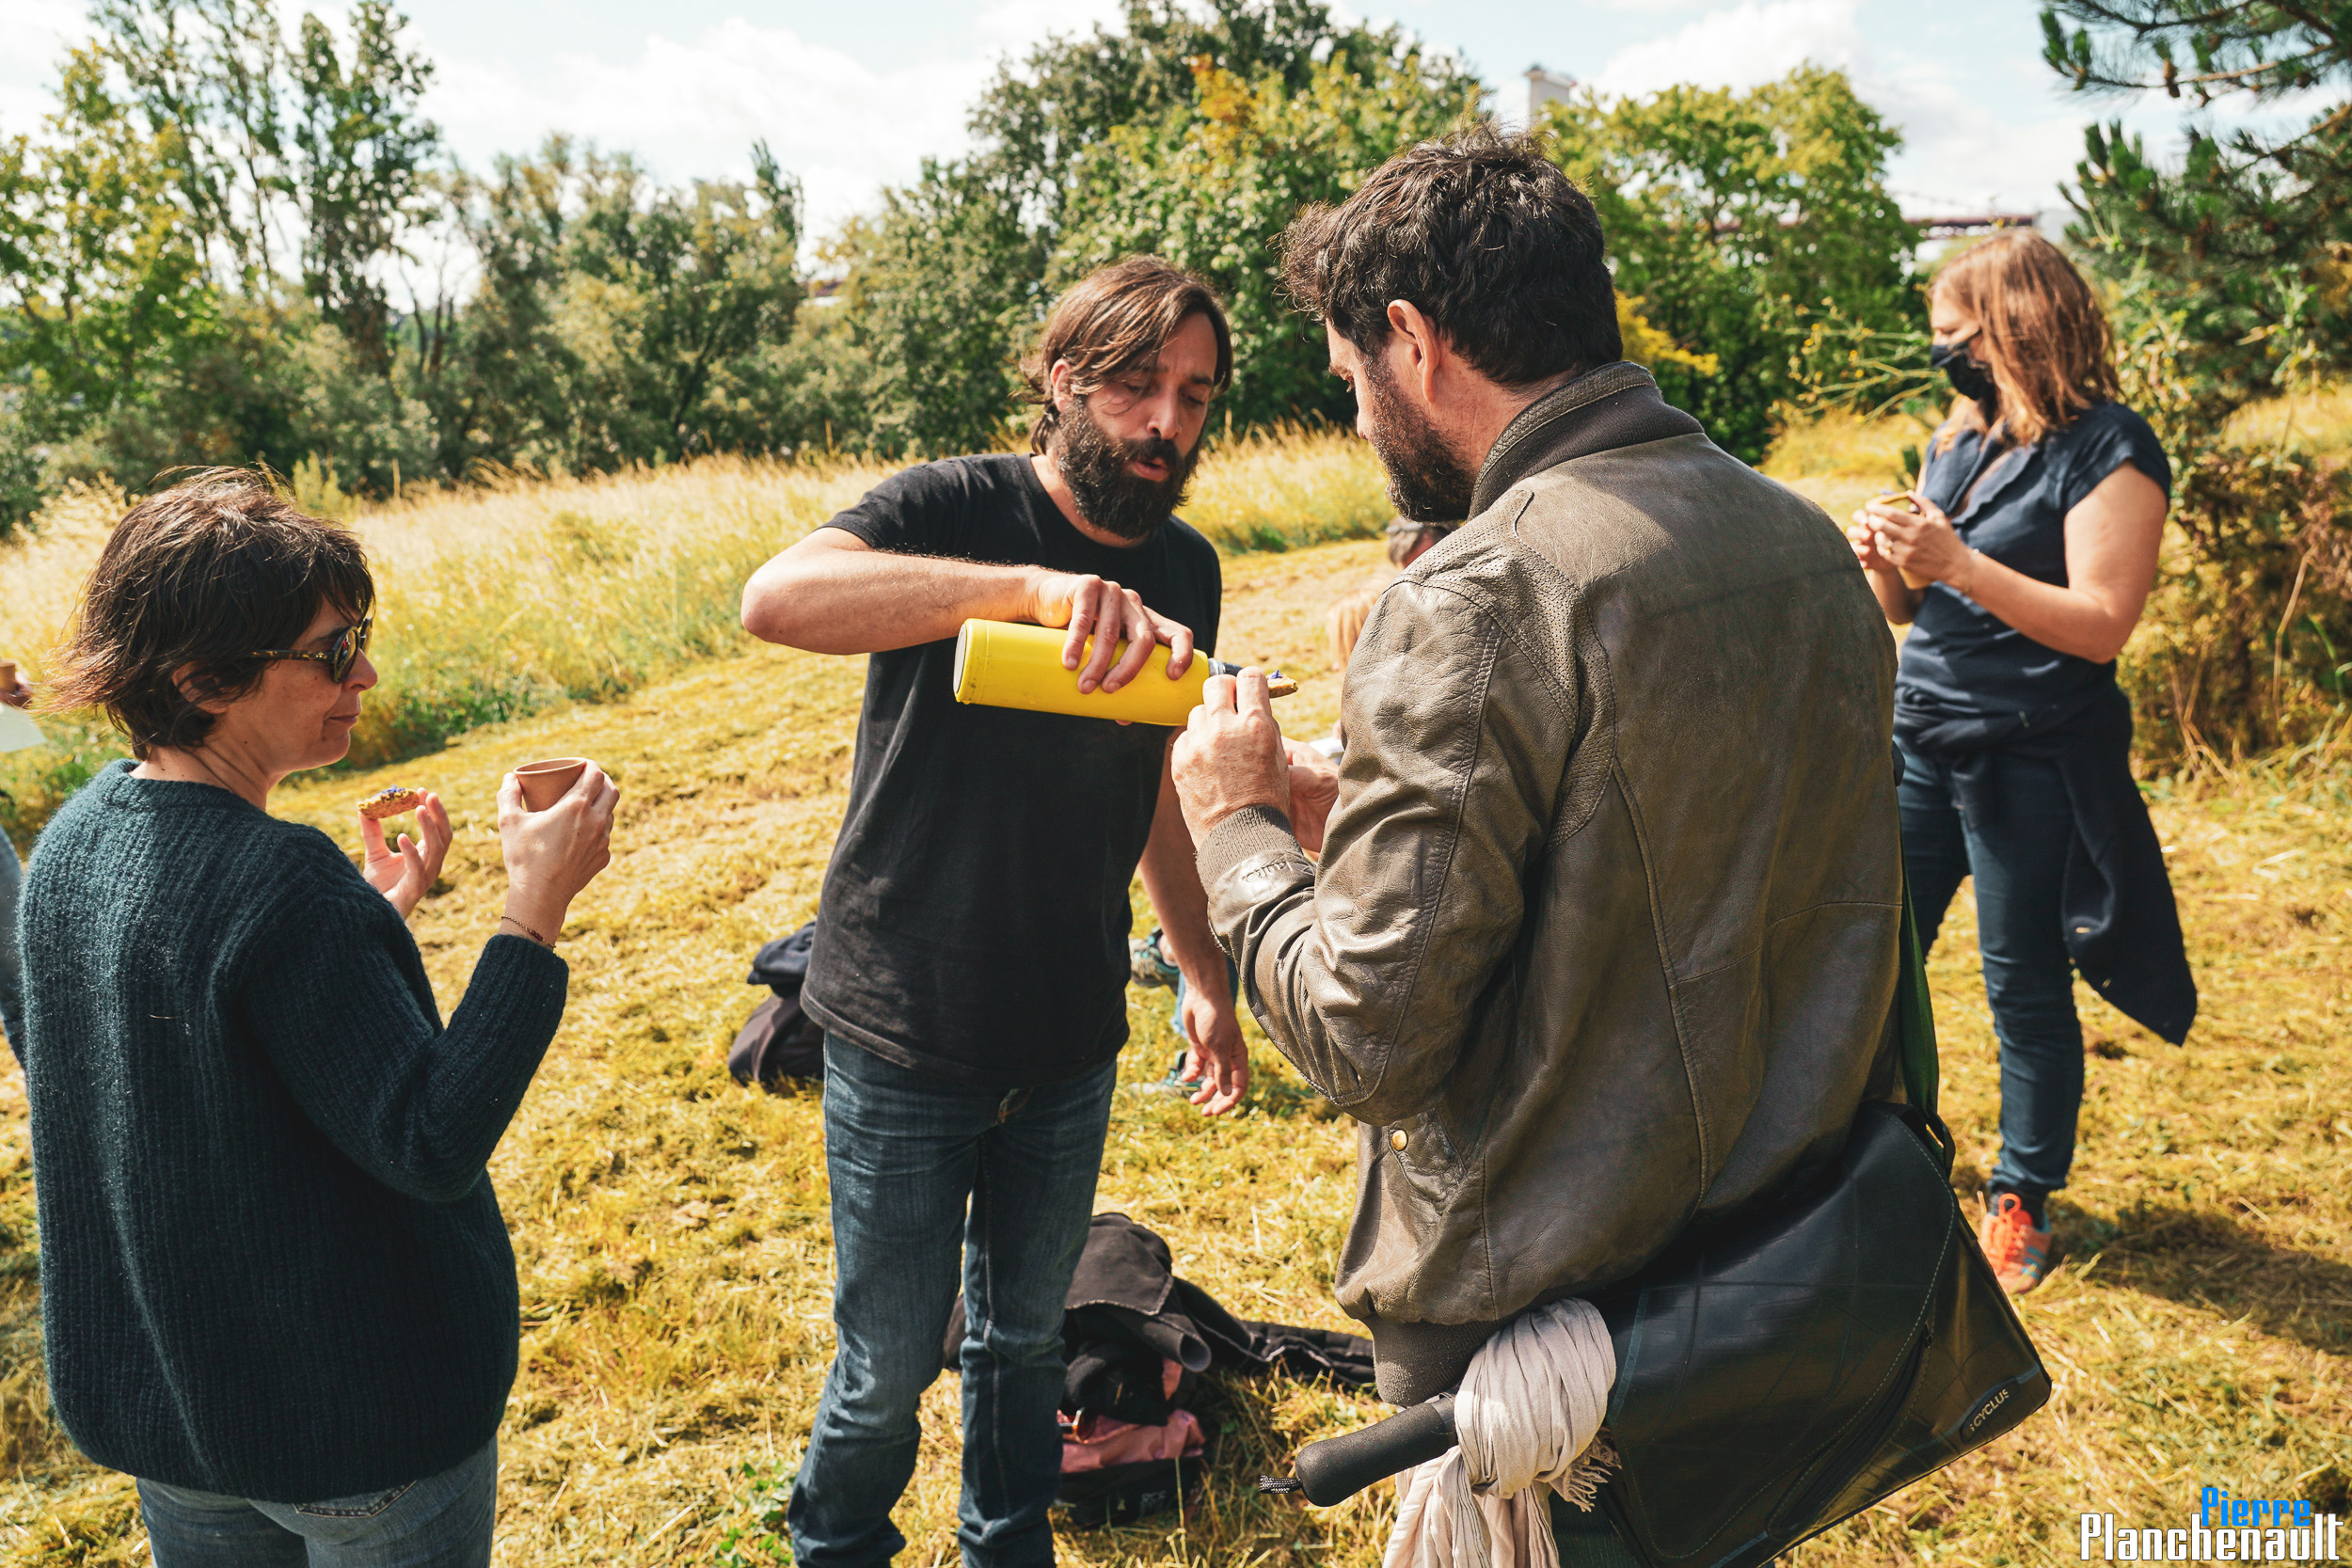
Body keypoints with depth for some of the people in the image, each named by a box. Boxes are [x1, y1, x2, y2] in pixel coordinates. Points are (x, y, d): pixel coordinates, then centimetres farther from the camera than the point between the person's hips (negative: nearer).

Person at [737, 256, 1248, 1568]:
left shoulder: (1185, 570, 2)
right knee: (891, 1364, 11)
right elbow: (777, 598, -37)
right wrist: (1036, 586, -48)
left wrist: (1206, 977, 15)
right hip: (908, 1040, -4)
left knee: (1026, 1336, 22)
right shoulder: (955, 509, -15)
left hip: (1072, 1042, 5)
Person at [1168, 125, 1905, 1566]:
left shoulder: (1479, 601, -24)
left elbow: (1371, 1040, -23)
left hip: (1538, 1325, -7)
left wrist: (1239, 826, -6)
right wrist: (1355, 819, 10)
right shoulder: (1812, 546, 3)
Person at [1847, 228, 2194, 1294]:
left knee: (2023, 987, 4)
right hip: (1920, 741, 7)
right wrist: (1884, 564, -5)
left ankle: (2022, 1196, 23)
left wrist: (1957, 563, -25)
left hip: (2030, 763, -7)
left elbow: (2103, 623, -19)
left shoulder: (2108, 451, -10)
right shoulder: (1957, 442, 12)